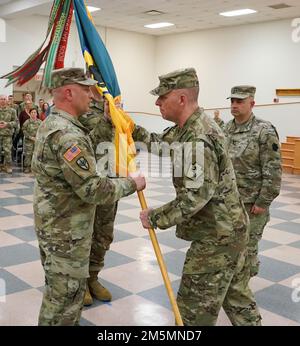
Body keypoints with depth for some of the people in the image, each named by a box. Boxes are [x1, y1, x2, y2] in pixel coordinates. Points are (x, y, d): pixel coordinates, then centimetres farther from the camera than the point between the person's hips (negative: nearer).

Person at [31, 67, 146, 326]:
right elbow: (93, 190, -28)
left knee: (58, 290, 25)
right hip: (66, 231, -10)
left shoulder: (50, 124, 8)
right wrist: (131, 184, -15)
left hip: (52, 224, 10)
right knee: (66, 296, 5)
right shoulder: (67, 134, -27)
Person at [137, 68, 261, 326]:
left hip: (216, 236, -10)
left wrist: (156, 218, -21)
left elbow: (196, 195, -30)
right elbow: (161, 143, 13)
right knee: (237, 295, 23)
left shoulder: (197, 138, -25)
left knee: (195, 308, 4)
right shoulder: (190, 126, 7)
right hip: (229, 229, 10)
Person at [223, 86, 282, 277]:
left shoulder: (265, 131, -13)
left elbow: (273, 171, -14)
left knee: (247, 246, 5)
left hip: (251, 201, -6)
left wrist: (263, 202, -16)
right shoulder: (227, 128, 7)